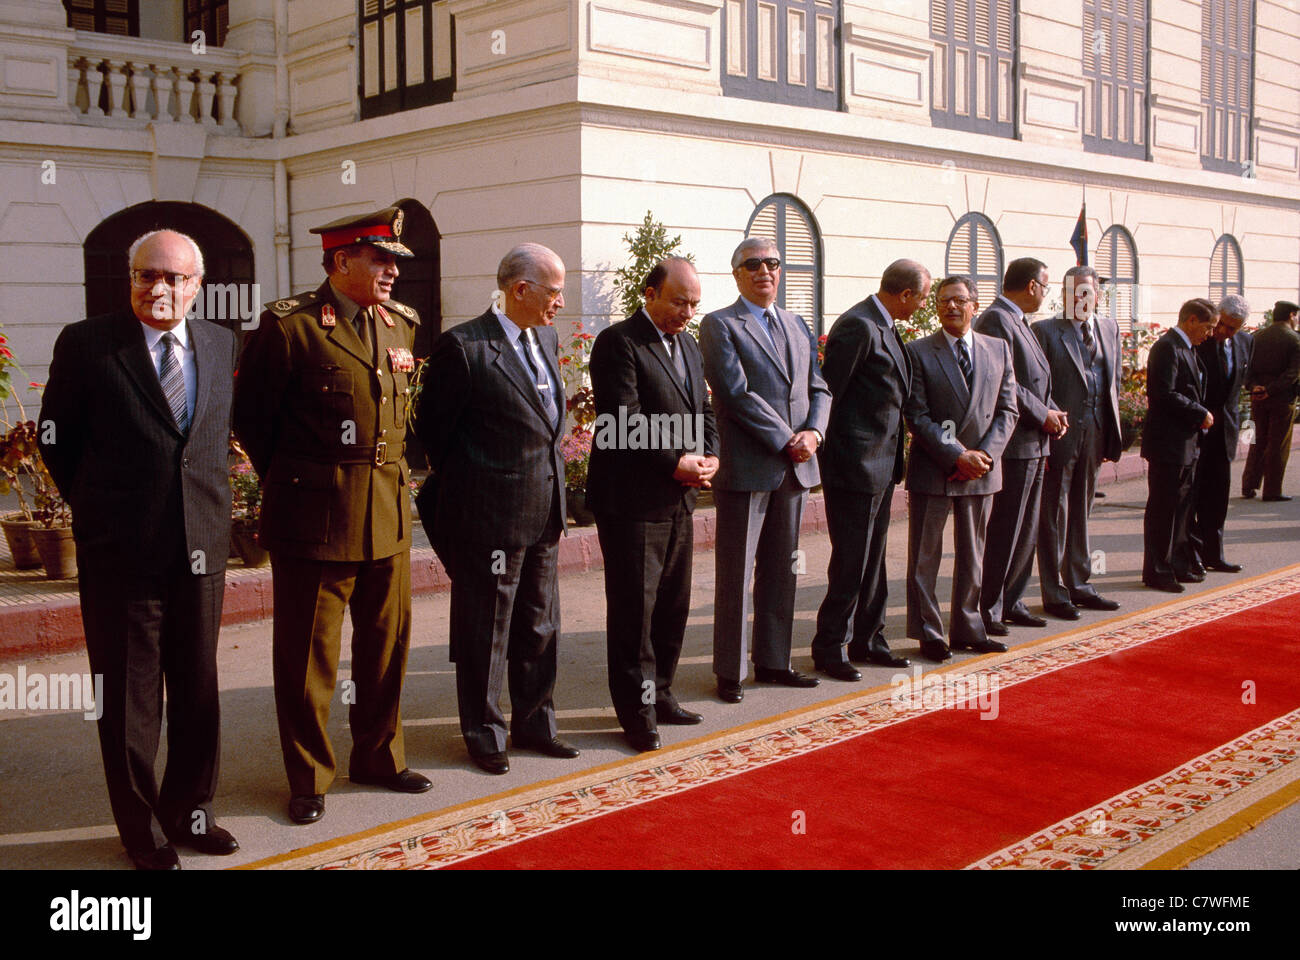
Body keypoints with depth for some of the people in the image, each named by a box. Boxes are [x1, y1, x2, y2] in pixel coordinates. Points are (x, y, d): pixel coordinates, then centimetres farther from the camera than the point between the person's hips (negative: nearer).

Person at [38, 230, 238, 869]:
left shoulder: (220, 344, 7)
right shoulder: (85, 344, -4)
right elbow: (57, 439, 3)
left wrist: (209, 502, 11)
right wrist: (98, 511, 6)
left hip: (202, 550, 4)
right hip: (121, 552, -3)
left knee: (199, 690, 13)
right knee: (129, 698, 7)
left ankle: (188, 810, 30)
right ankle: (141, 829, 22)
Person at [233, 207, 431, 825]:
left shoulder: (401, 324, 10)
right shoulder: (288, 324, -9)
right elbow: (250, 415, -1)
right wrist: (288, 481, 6)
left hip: (389, 513, 6)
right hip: (314, 516, -6)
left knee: (388, 641, 14)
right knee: (307, 653, 4)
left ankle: (379, 757, 32)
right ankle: (308, 780, 19)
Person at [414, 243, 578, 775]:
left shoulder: (545, 338, 10)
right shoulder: (463, 346, -14)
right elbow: (432, 426, -8)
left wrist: (551, 483, 14)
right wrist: (465, 487, 2)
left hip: (544, 512, 8)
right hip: (489, 516, -7)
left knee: (539, 627, 17)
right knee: (485, 633, 6)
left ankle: (534, 724, 32)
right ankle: (484, 735, 21)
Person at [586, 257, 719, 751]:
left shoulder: (687, 344, 16)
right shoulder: (618, 342, -11)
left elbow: (704, 408, 18)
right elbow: (626, 421, -19)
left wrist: (709, 456, -1)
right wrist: (676, 463, -18)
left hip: (679, 498, 8)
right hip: (633, 500, -8)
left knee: (673, 605, 15)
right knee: (633, 608, -1)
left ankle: (659, 693, 28)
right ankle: (636, 710, 9)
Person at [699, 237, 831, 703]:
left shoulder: (797, 325, 17)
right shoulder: (719, 325, -4)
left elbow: (817, 387, 14)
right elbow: (737, 394, -14)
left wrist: (814, 432, -6)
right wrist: (785, 440, -15)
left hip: (794, 469, 6)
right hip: (745, 467, -6)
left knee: (781, 571, 13)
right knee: (735, 574, 0)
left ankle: (773, 661, 24)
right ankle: (730, 672, 10)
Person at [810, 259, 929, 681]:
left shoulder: (884, 327, 13)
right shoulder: (858, 326, -17)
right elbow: (828, 392, -17)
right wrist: (828, 453, -11)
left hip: (882, 463, 10)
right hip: (855, 463, -9)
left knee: (872, 560, 16)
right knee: (850, 563, -3)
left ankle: (867, 640, 27)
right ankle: (830, 649, 9)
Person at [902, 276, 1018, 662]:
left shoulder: (999, 350, 8)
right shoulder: (918, 351, -3)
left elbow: (1007, 411, 6)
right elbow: (917, 416, -9)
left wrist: (984, 453, -9)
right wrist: (956, 455, -16)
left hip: (982, 470, 4)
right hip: (932, 469, -3)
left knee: (972, 555, 12)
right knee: (925, 556, 3)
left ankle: (967, 629, 24)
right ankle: (928, 633, 14)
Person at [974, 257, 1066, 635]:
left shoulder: (1018, 321, 18)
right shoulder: (996, 320, -14)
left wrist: (1051, 412, 4)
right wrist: (1043, 416, -14)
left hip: (1033, 445, 11)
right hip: (1012, 445, -10)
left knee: (1025, 531, 15)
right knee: (1001, 532, -5)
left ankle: (1011, 603, 24)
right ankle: (987, 610, 3)